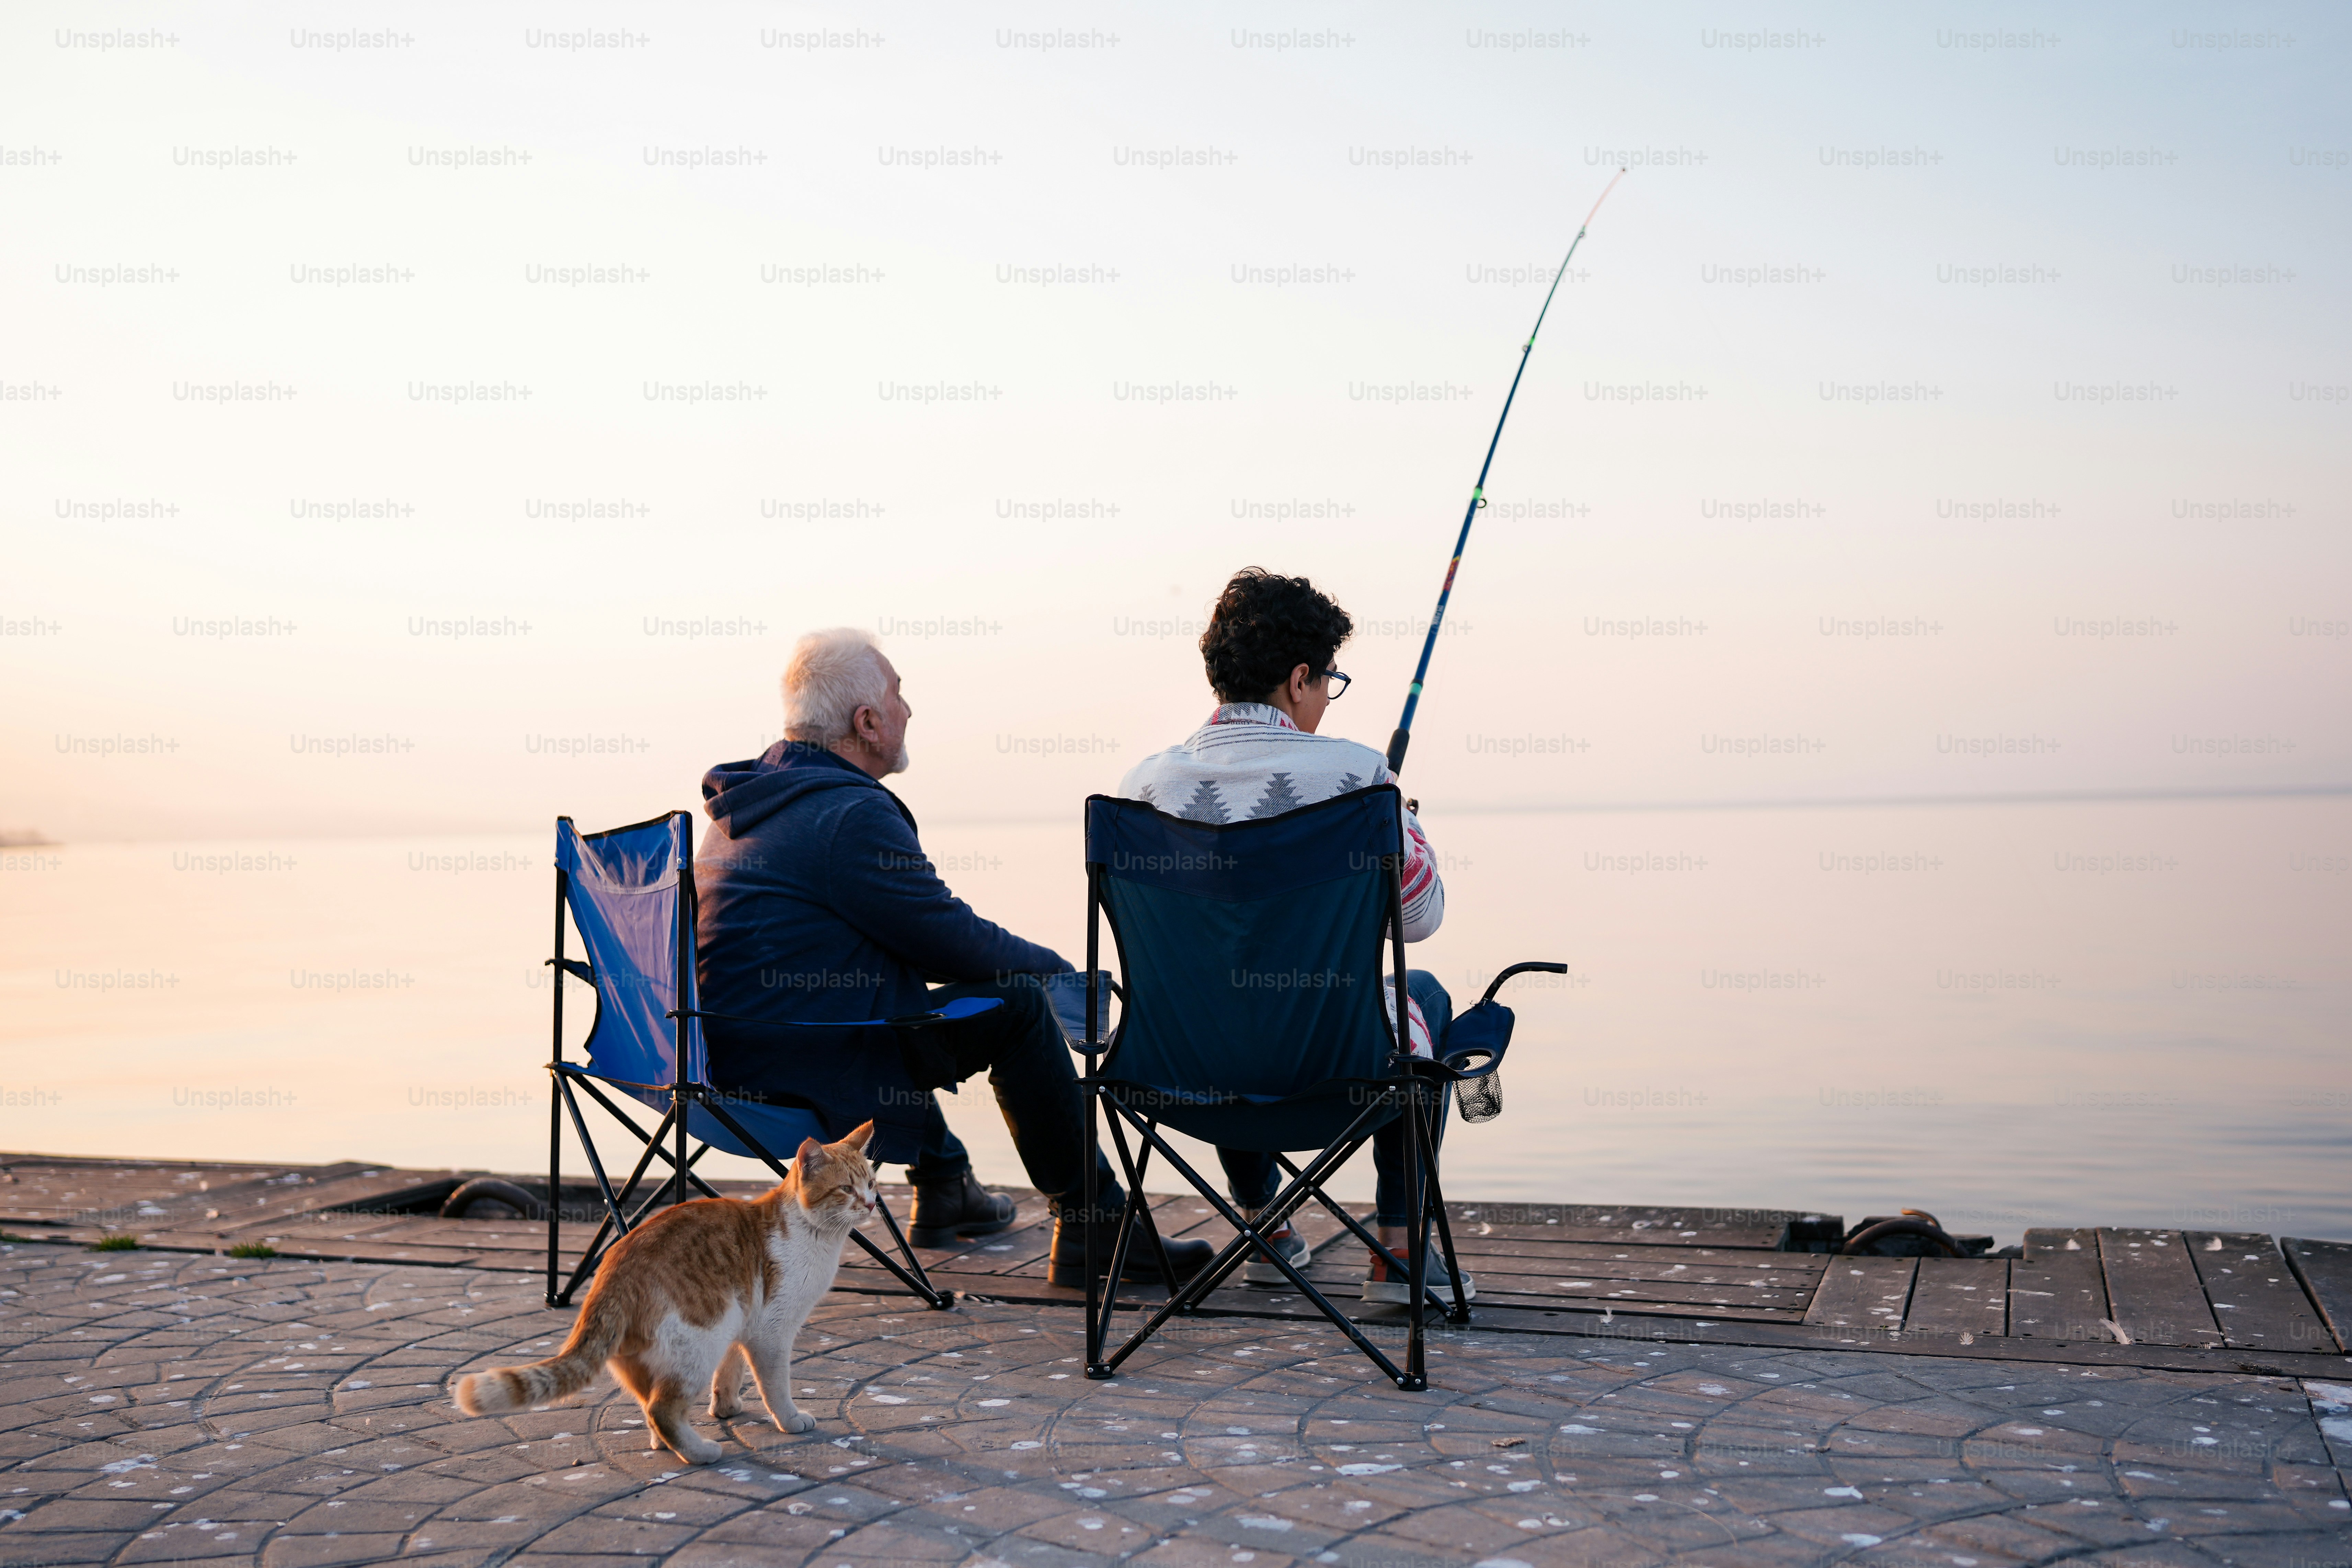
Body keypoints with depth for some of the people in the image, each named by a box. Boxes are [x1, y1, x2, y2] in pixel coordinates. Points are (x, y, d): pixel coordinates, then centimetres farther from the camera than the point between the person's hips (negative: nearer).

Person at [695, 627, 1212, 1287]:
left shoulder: (751, 795, 13)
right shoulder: (851, 815, -18)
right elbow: (954, 940, -12)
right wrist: (1058, 969, 6)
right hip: (798, 1069, -10)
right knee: (1017, 1004, -8)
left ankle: (944, 1187, 40)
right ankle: (1093, 1227, -2)